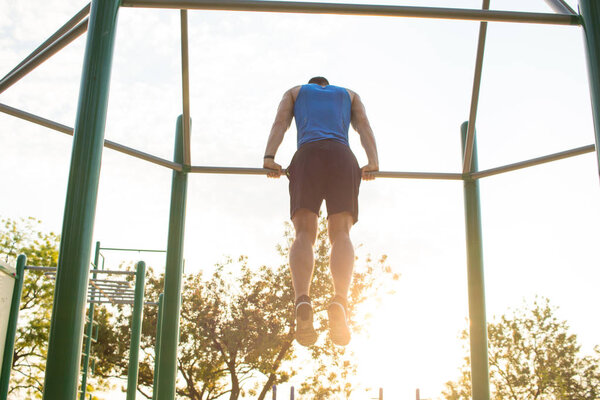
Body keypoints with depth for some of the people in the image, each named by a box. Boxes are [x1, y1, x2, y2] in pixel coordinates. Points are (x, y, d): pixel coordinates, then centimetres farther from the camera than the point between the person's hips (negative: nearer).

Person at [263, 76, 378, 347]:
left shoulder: (294, 92, 33)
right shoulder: (349, 94, 35)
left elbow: (280, 123, 14)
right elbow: (364, 125, 16)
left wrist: (269, 157, 0)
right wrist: (373, 162, 2)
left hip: (307, 155, 0)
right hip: (342, 155, 0)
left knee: (304, 233, -11)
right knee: (340, 233, -11)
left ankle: (302, 299, -38)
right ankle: (340, 300, -38)